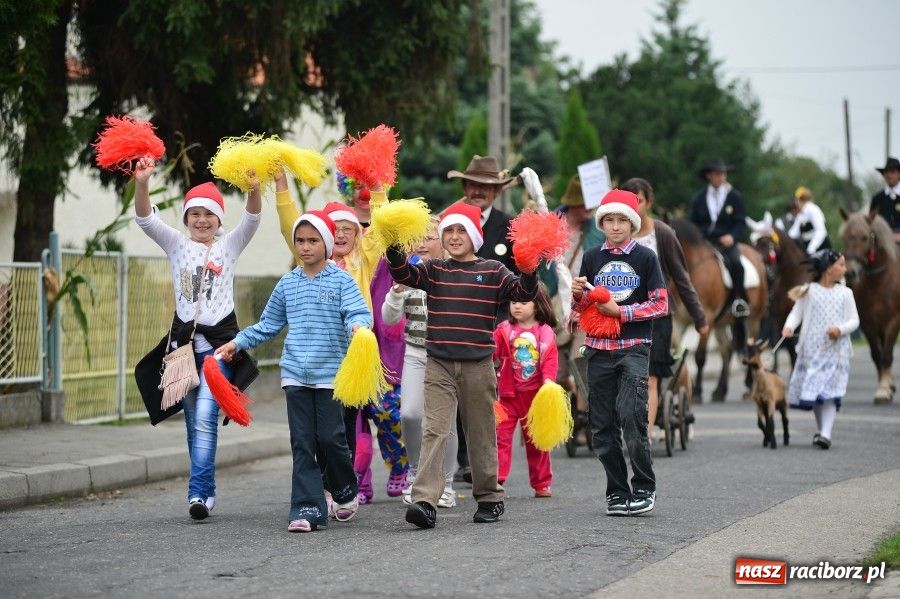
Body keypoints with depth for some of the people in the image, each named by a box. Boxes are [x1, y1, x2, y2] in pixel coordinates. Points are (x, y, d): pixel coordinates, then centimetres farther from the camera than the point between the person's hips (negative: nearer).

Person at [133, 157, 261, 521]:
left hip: (220, 342, -3)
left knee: (205, 416, -17)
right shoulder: (177, 245, 9)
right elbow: (145, 219, -5)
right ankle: (207, 491, 19)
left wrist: (254, 190, -30)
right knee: (194, 422, 8)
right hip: (184, 340, 3)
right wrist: (142, 184, -24)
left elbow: (252, 220, -9)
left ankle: (198, 493, -21)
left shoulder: (229, 246, 8)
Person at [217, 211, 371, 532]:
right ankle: (307, 509, -2)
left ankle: (346, 492, 25)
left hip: (330, 373, -3)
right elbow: (268, 324, 19)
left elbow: (358, 311, -14)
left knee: (330, 437, -1)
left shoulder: (341, 281, -1)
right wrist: (237, 342, 14)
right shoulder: (287, 284, 11)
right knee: (302, 443, -1)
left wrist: (358, 325, -36)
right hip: (295, 374, 3)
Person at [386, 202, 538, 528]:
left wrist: (530, 271, -26)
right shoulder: (433, 271, 9)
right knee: (434, 430, -11)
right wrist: (392, 248, -23)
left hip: (478, 365, 0)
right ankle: (424, 501, -21)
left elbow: (522, 292, -7)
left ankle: (489, 497, 24)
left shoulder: (492, 271, 5)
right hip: (439, 364, 0)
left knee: (481, 434, 10)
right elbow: (402, 272, -5)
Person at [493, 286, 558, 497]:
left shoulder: (546, 333, 0)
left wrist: (548, 380, -22)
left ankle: (541, 483, 20)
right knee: (501, 435, -9)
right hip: (508, 393, 0)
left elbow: (550, 361, -6)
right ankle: (495, 479, -10)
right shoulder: (504, 330, 2)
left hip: (535, 395, 0)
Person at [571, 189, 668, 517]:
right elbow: (580, 308, 15)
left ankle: (644, 488, -5)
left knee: (630, 415, -18)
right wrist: (578, 294, -7)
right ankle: (617, 492, 12)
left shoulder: (645, 257, 1)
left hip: (634, 347, -4)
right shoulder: (592, 257, 10)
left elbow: (660, 305, -1)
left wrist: (621, 311, -11)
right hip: (598, 348, 4)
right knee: (602, 425, 3)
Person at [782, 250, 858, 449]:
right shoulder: (809, 291, 2)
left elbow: (854, 320, 6)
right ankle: (821, 429, 24)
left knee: (830, 391, -11)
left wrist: (841, 329, -14)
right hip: (812, 348, 0)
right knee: (812, 388, 6)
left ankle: (826, 433, -18)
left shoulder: (845, 293, 6)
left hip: (835, 349, 0)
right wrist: (789, 327, -19)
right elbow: (797, 313, 1)